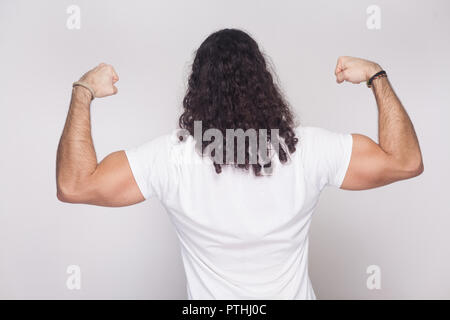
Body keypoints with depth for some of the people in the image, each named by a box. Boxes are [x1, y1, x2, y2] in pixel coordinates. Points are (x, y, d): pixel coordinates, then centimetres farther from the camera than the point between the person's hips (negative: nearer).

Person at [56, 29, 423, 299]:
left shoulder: (172, 158, -25)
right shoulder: (308, 149, -20)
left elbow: (73, 184, -21)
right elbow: (406, 161, -11)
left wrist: (83, 92, -14)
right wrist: (377, 76, -6)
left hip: (211, 298, -1)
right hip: (293, 292, 2)